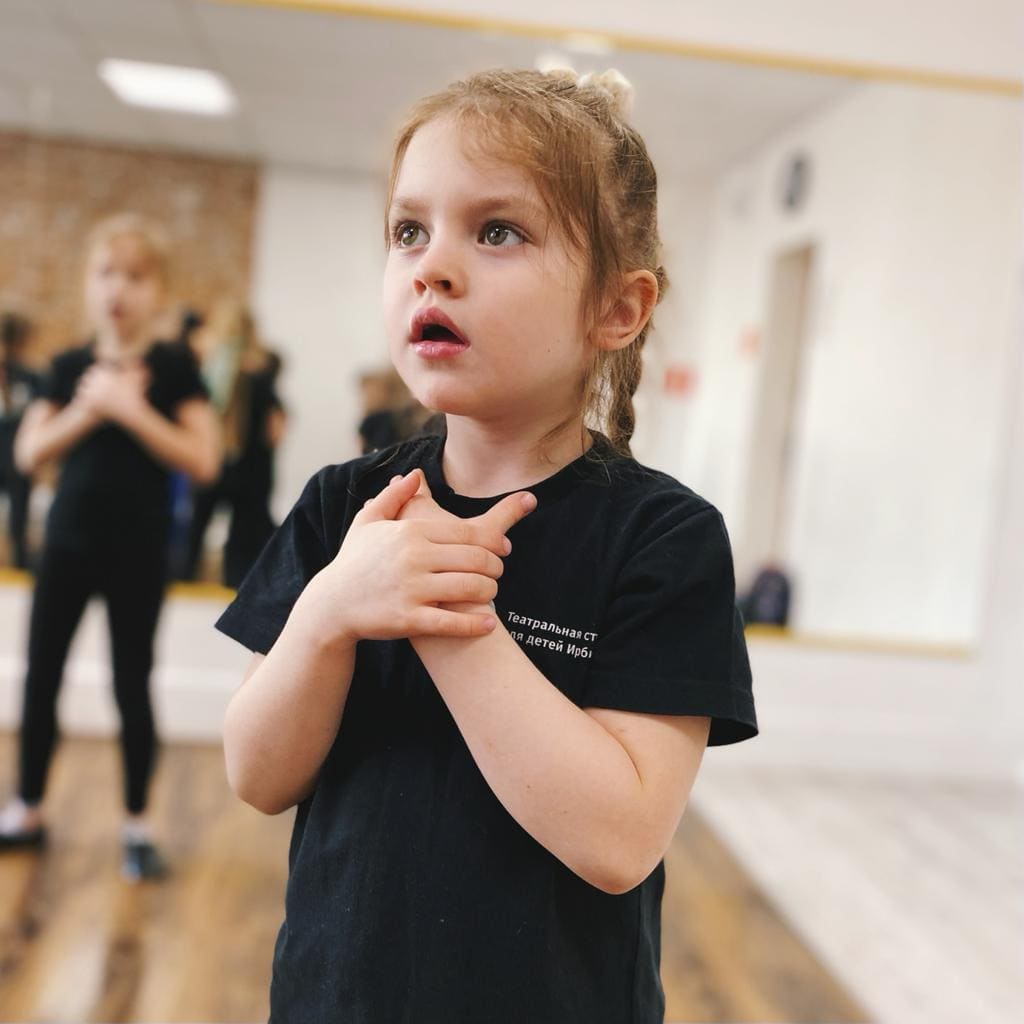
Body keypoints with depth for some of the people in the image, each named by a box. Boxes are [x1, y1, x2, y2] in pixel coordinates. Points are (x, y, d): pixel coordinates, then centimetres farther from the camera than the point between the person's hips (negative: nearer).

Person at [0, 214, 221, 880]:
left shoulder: (174, 367, -6)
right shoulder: (71, 366, 4)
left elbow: (203, 462, -14)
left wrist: (131, 410, -21)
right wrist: (87, 411, -14)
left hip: (139, 552, -4)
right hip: (68, 542, 4)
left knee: (132, 686, 4)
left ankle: (138, 825, 19)